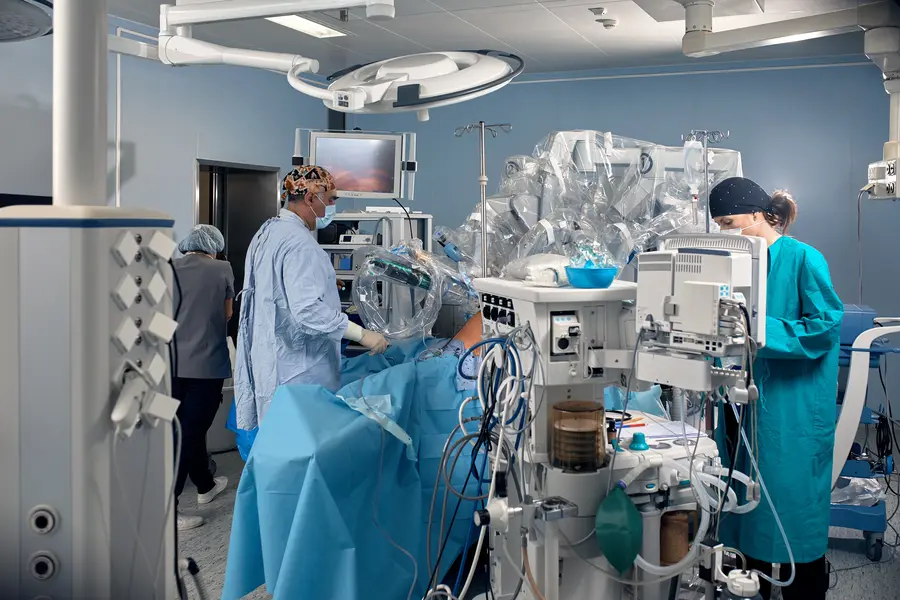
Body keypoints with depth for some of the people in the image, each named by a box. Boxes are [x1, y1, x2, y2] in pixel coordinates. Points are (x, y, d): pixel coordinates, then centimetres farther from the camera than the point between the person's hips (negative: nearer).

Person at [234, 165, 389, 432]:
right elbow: (308, 310, -29)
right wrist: (363, 335, -27)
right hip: (298, 369, -10)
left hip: (270, 358, 10)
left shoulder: (267, 233, 13)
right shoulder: (299, 243, -19)